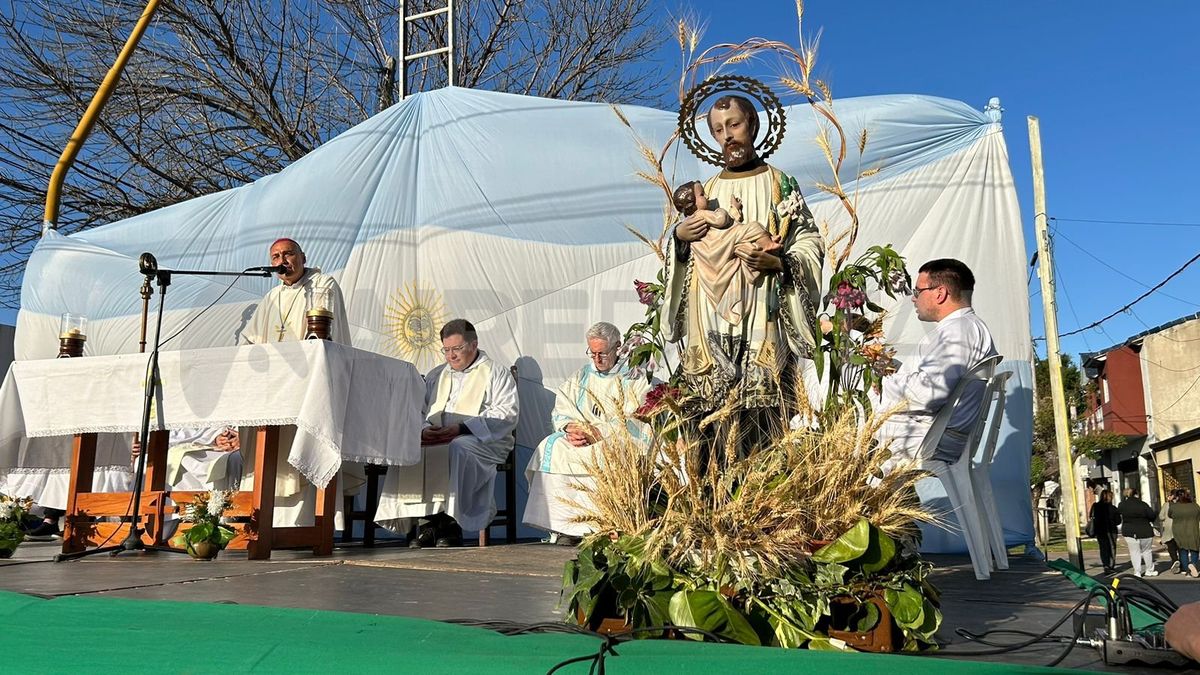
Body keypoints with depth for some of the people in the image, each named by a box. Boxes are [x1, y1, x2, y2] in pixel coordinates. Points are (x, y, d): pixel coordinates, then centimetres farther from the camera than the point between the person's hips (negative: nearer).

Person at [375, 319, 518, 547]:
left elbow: (507, 414, -6)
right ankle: (430, 520, -23)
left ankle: (450, 522, -28)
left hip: (483, 442, -5)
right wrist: (423, 429, -7)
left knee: (457, 449, -37)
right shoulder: (436, 375, 27)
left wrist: (461, 429, -16)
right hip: (436, 441, 5)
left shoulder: (495, 373, 9)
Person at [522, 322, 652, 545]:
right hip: (577, 439, 4)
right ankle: (564, 527, -27)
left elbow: (630, 422, -5)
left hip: (617, 441, -4)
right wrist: (571, 429, -11)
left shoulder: (633, 380, 9)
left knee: (591, 455, -36)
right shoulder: (578, 378, 23)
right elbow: (560, 413, 12)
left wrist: (595, 432, -16)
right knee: (552, 448, -26)